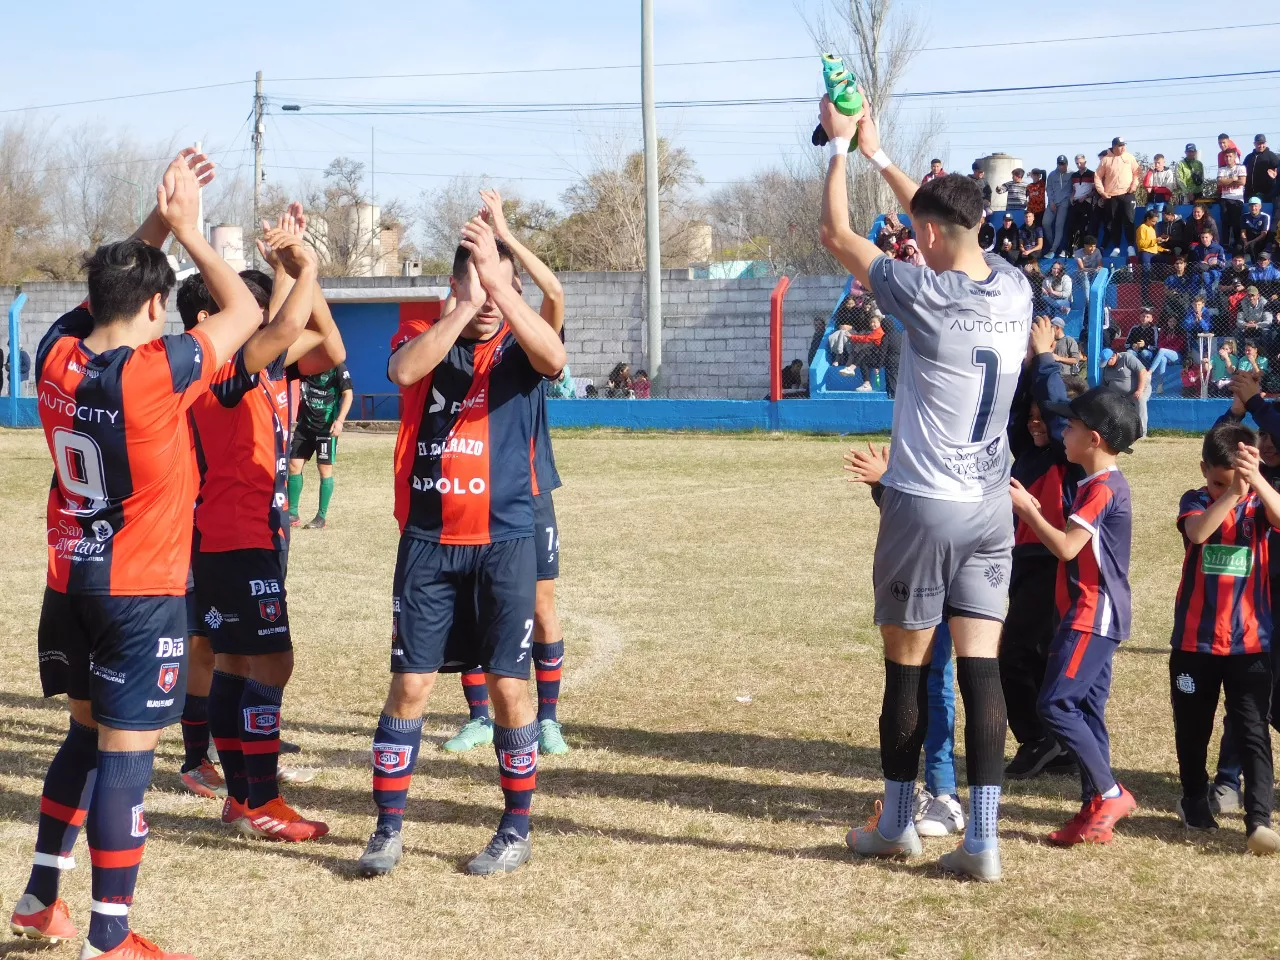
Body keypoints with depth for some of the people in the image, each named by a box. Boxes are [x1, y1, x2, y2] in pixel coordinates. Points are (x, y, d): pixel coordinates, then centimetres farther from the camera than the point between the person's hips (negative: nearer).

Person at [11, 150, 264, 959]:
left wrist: (157, 224, 10)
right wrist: (187, 230, -3)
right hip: (140, 593, -7)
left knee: (87, 736, 22)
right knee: (126, 758, -2)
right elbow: (245, 312, -8)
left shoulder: (57, 356, -2)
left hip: (69, 584, 7)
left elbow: (108, 287, 17)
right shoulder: (154, 373, -20)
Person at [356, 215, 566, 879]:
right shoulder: (423, 338, 4)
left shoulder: (519, 348, 1)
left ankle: (517, 830, 16)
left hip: (504, 542, -1)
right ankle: (389, 829, 12)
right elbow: (404, 371, -20)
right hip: (427, 542, 1)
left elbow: (554, 358, -23)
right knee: (409, 683, 2)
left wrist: (496, 282, -31)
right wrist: (466, 306, -27)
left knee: (508, 686, 3)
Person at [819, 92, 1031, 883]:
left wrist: (842, 147, 11)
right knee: (981, 667, 2)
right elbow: (954, 222, 21)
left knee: (907, 667, 8)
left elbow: (837, 233, -1)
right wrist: (879, 153, 27)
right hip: (991, 505, 5)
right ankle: (982, 840, -2)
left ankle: (897, 824, 21)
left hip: (924, 504, -5)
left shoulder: (925, 295, -13)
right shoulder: (1014, 291, 3)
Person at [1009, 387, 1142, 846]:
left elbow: (1066, 548, -22)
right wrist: (1036, 511, 9)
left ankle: (1110, 793, -8)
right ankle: (1095, 809, 11)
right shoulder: (1101, 484, 16)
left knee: (1056, 704, -12)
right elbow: (1074, 543, 17)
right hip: (1094, 613, 10)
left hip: (1093, 614, -10)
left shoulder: (1102, 489, -16)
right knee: (1086, 708, 9)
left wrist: (1027, 509, -13)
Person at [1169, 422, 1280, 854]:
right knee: (1192, 727, 15)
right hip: (1194, 640, 1)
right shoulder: (1196, 501, -2)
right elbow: (1197, 531, -25)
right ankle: (1194, 800, 35)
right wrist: (1230, 492, -38)